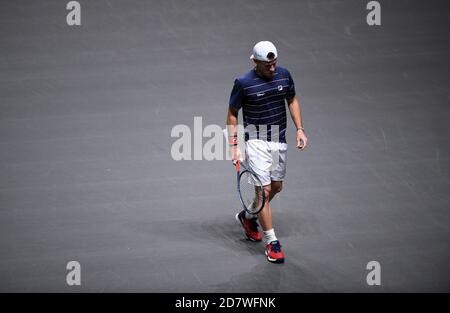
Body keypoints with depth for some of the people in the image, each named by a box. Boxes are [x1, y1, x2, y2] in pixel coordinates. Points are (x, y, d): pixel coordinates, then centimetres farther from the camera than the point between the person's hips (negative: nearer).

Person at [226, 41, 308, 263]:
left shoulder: (284, 75, -1)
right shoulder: (243, 83, -14)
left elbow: (292, 100, 14)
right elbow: (232, 114, -5)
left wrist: (300, 129, 5)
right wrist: (234, 146, -10)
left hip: (279, 141, 6)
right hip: (257, 142, -6)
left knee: (276, 187, 16)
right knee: (264, 190, -10)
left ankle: (248, 216, 41)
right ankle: (271, 242, -2)